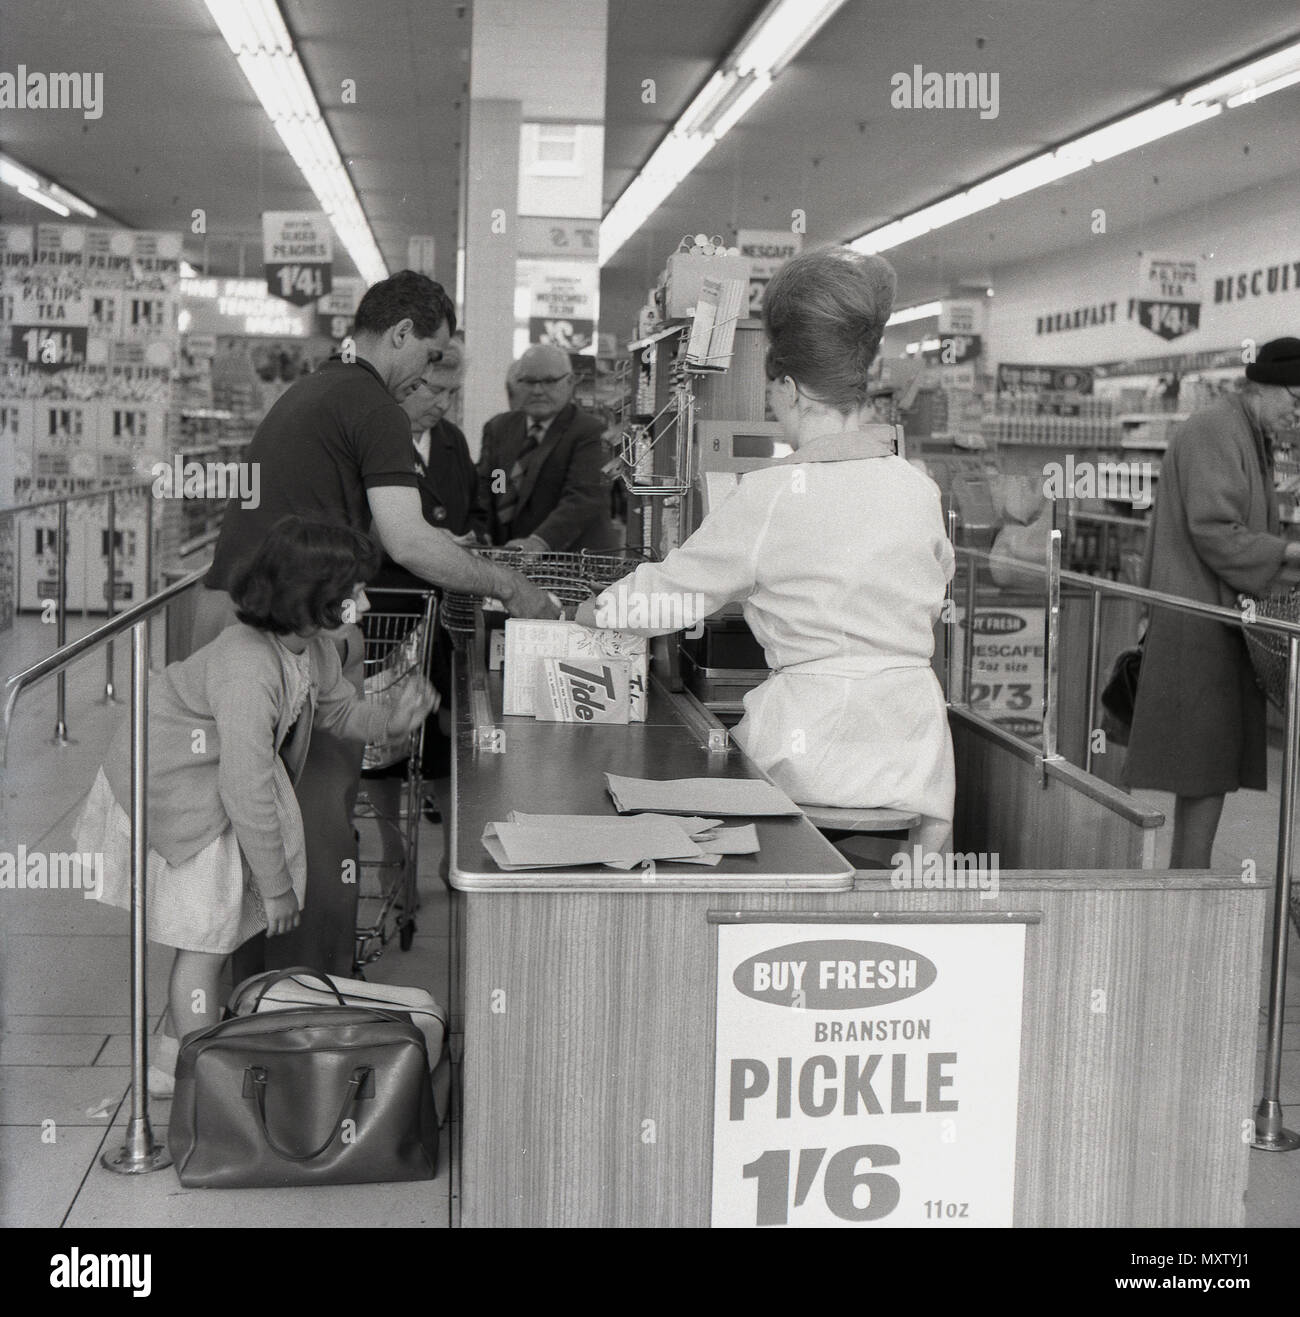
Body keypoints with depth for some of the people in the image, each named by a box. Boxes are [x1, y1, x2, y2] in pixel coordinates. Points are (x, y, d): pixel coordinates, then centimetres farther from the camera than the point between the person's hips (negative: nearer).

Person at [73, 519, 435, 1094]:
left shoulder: (314, 646, -9)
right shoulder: (247, 669, -37)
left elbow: (337, 708, 11)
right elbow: (248, 790, -33)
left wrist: (389, 719, -12)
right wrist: (276, 886, -25)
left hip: (217, 787, 9)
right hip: (170, 794, -9)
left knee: (213, 933, 15)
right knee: (205, 935, -3)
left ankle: (175, 1060, 31)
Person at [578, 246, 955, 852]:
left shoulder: (769, 498, -10)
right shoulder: (918, 489, 3)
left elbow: (669, 595, 0)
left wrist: (584, 613, 19)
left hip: (814, 755, -4)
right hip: (918, 753, 4)